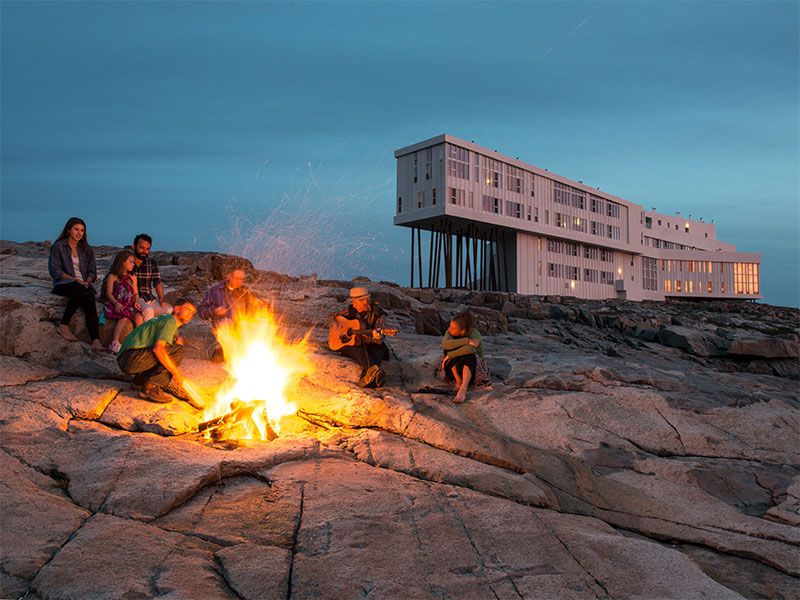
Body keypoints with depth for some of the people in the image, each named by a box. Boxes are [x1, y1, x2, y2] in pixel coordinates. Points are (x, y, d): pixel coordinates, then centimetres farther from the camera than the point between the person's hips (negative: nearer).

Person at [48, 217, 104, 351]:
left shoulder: (86, 249, 18)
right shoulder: (58, 247, 5)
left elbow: (92, 271, 17)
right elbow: (55, 271, -2)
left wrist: (87, 281, -5)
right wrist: (75, 280, -13)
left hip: (84, 284, 3)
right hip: (63, 284, -3)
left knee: (90, 298, -32)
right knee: (80, 289, -39)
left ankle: (95, 341, -47)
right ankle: (64, 326, -32)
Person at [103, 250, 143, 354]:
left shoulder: (132, 278, 20)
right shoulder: (112, 277, 4)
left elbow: (136, 293, 20)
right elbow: (109, 293, -3)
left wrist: (136, 301, -1)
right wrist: (116, 303, -19)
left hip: (129, 305, 4)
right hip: (115, 304, -4)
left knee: (138, 317, -24)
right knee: (124, 317, -32)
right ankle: (115, 343, -37)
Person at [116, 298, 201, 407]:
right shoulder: (170, 321, -7)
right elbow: (157, 348, -20)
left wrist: (178, 341, 1)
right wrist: (176, 372, -17)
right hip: (132, 357, -10)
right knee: (177, 351, -14)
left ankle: (139, 382, 11)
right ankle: (151, 388, -15)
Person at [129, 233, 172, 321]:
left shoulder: (152, 263, 11)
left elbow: (157, 283, 6)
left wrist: (161, 300, -13)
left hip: (149, 299, 4)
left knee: (169, 310, -23)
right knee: (148, 310, -35)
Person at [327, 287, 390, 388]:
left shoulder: (379, 315, -6)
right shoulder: (351, 310, 3)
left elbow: (379, 341, -14)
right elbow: (331, 317, 13)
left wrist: (376, 337, -39)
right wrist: (335, 326, -9)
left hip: (371, 346, -1)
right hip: (350, 345, 1)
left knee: (377, 352, -34)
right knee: (361, 352, -33)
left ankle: (365, 379, -62)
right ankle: (375, 371, -64)